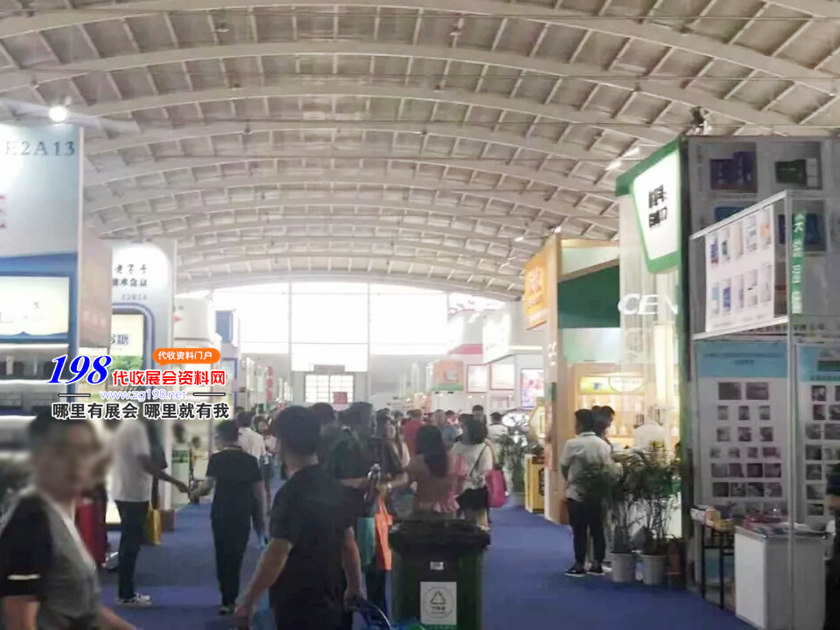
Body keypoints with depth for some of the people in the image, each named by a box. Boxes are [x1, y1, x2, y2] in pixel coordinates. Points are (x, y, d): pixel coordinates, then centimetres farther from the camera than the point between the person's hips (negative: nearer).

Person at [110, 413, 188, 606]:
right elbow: (146, 464, -24)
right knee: (131, 543, -4)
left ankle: (126, 592, 19)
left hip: (123, 492, 10)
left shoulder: (124, 425, 12)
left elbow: (113, 456, 20)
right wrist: (175, 482, -20)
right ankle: (126, 595, 1)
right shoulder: (137, 428, -18)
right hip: (134, 494, -10)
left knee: (128, 542, 14)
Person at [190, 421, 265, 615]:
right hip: (243, 516, 2)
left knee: (223, 555, 10)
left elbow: (207, 485, -12)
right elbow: (259, 492, 4)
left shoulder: (217, 459, -5)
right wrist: (261, 517, 12)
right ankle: (230, 599, 13)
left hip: (221, 515, -2)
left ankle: (228, 600, 11)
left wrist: (194, 494, 8)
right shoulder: (250, 460, 4)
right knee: (236, 556, 11)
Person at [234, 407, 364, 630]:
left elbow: (277, 553, -25)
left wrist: (248, 601, -19)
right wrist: (355, 588, 23)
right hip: (329, 602, 8)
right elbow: (348, 542, 13)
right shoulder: (334, 487, 6)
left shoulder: (292, 493, -20)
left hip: (298, 607, -8)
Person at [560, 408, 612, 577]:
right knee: (597, 530, 9)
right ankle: (597, 564, 13)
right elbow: (607, 468, 1)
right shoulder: (603, 444, -1)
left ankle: (579, 566, 6)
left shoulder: (572, 444, -13)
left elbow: (563, 467, -5)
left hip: (576, 493, -3)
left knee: (579, 531, 3)